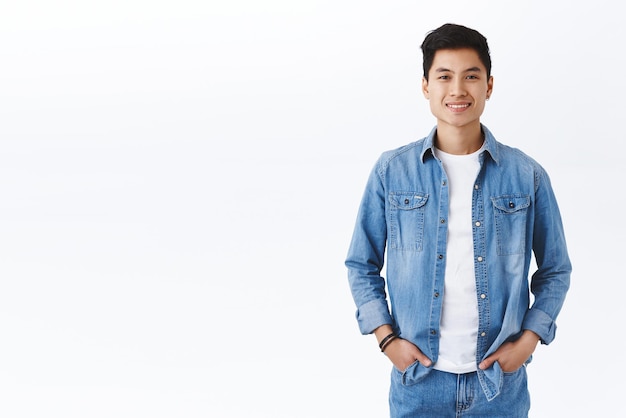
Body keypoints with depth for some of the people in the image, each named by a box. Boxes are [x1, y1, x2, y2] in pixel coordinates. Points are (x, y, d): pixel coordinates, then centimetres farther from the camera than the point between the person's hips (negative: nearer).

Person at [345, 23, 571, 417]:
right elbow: (362, 266, 5)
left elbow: (555, 270, 6)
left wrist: (528, 340, -4)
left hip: (501, 382, 0)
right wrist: (387, 337, -4)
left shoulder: (527, 175, -2)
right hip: (418, 379, 0)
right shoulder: (392, 171, -2)